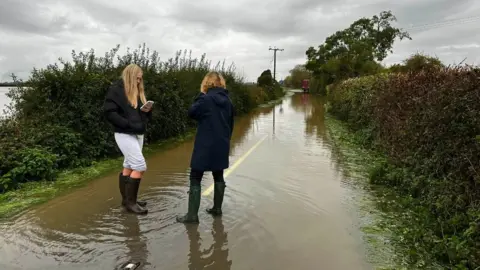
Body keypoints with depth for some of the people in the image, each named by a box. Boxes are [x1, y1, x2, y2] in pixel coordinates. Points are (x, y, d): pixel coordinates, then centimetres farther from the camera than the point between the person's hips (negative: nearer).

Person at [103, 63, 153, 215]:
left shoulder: (138, 91, 14)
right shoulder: (116, 90, -10)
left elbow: (142, 114, 19)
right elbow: (109, 112, -18)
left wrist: (147, 111, -5)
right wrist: (129, 124, -22)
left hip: (138, 134, 8)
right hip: (124, 134, -8)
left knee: (128, 167, 13)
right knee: (140, 165, -13)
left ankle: (127, 199, 22)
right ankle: (130, 202, -3)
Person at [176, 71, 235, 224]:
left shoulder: (206, 99, -14)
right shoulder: (227, 101, 7)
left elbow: (191, 113, -3)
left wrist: (201, 95, 2)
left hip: (205, 146, -6)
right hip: (222, 145, 7)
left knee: (195, 178, 1)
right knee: (218, 176, 18)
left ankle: (192, 215, 1)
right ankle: (217, 208, 26)